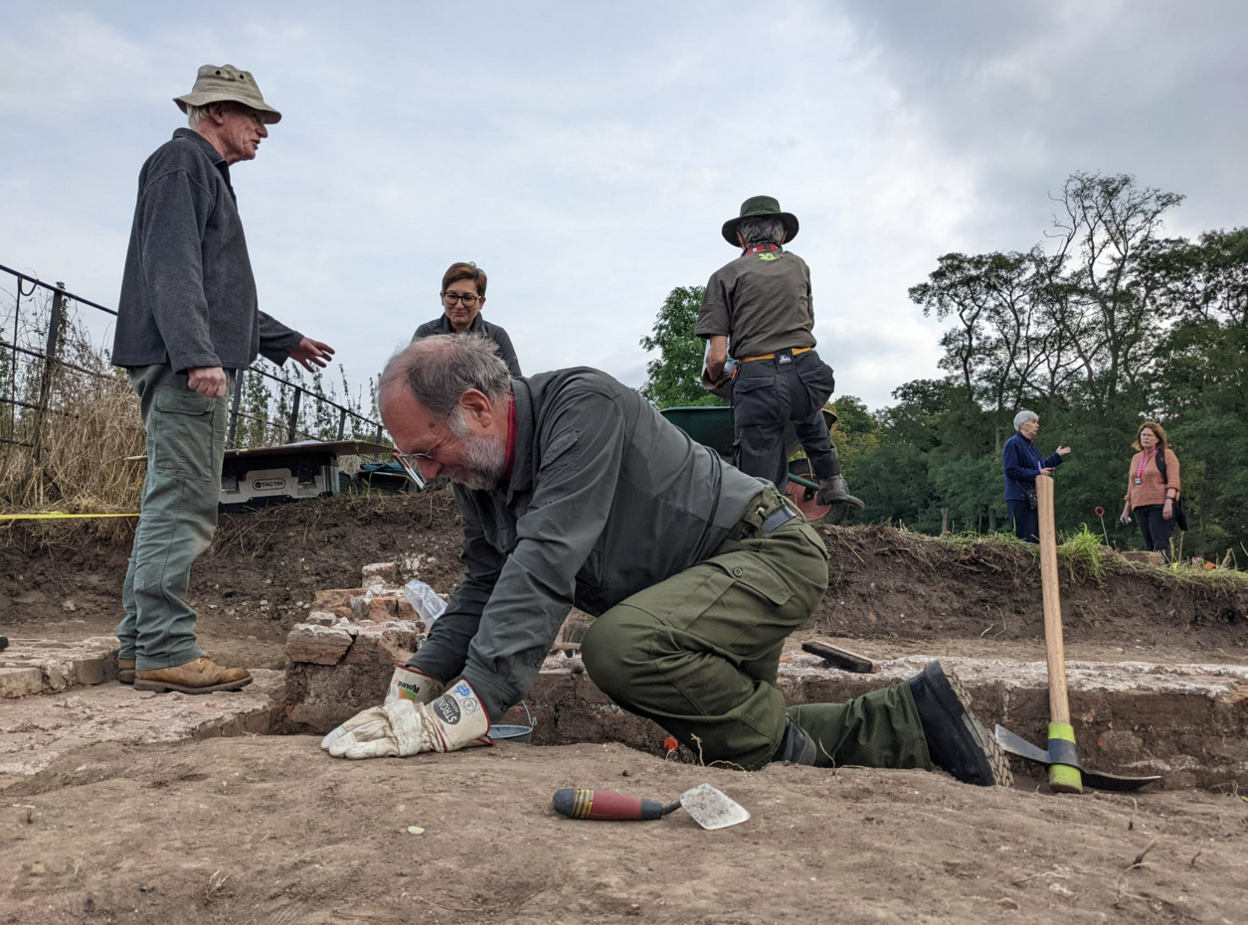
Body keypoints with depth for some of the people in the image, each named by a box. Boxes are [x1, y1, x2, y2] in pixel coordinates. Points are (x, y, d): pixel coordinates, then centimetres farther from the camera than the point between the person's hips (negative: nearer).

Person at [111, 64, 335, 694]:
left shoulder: (207, 174, 29)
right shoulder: (181, 161, -1)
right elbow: (172, 265, -16)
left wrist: (284, 340, 37)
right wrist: (197, 355, -25)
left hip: (189, 364, 10)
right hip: (183, 363, -10)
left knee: (171, 505, 9)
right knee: (183, 504, -11)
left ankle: (140, 645, 14)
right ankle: (165, 651, -9)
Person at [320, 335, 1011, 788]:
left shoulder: (582, 406, -28)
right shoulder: (479, 471, 1)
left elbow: (547, 564, -36)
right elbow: (484, 586, 6)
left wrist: (466, 711, -39)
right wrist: (412, 686, -7)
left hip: (771, 554, -10)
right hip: (703, 590, 10)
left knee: (619, 645, -32)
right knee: (733, 741, 16)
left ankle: (783, 743, -8)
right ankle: (916, 718, 26)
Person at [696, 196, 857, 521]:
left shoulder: (726, 275, 6)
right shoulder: (799, 266, 19)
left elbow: (717, 356, -1)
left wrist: (714, 380, 19)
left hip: (758, 381, -4)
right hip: (810, 374, 5)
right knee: (808, 412, 39)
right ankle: (832, 484, 33)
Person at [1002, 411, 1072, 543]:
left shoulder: (1030, 445, 18)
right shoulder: (1013, 443, -10)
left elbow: (1039, 466, 25)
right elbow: (1011, 470, -20)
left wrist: (1057, 456, 22)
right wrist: (1037, 474, -17)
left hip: (1034, 498, 10)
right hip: (1020, 498, -10)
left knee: (1036, 537, 9)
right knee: (1024, 538, -10)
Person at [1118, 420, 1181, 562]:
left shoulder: (1166, 455, 3)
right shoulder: (1136, 458, 21)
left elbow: (1173, 481, -7)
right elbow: (1131, 486, 24)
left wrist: (1169, 501, -20)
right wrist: (1126, 509, 20)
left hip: (1160, 506, -6)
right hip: (1140, 508, 6)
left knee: (1160, 544, -15)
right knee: (1149, 545, 3)